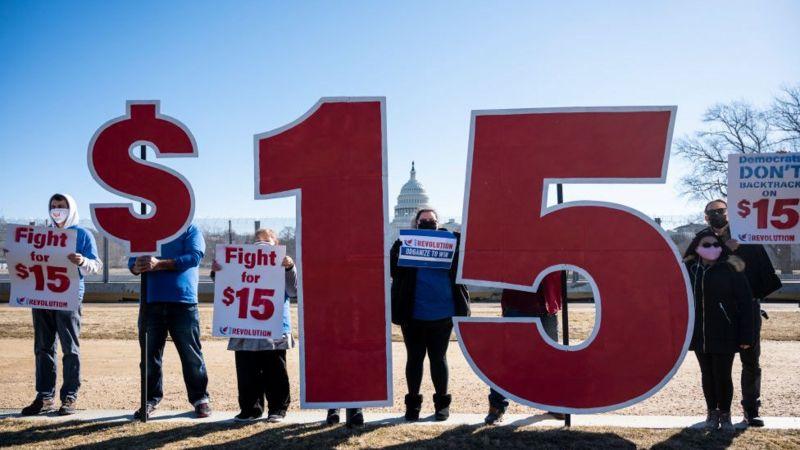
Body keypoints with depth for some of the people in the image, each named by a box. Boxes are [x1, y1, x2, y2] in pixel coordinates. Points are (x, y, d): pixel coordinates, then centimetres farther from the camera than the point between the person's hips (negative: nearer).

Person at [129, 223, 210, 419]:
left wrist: (160, 264, -22)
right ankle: (151, 399, 20)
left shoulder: (190, 230, 5)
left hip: (183, 302, -3)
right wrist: (136, 267, -16)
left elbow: (194, 256, -12)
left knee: (191, 353, 2)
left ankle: (200, 398, 13)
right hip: (151, 302, 4)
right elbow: (133, 259, 9)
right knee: (150, 353, 8)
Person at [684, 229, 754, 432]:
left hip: (725, 335, -3)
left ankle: (725, 414, 20)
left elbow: (745, 303, -9)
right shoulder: (688, 270, 2)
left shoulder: (731, 269, -7)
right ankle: (712, 412, 26)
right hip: (699, 335, 3)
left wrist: (746, 336, -12)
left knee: (722, 375, 1)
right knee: (707, 375, 12)